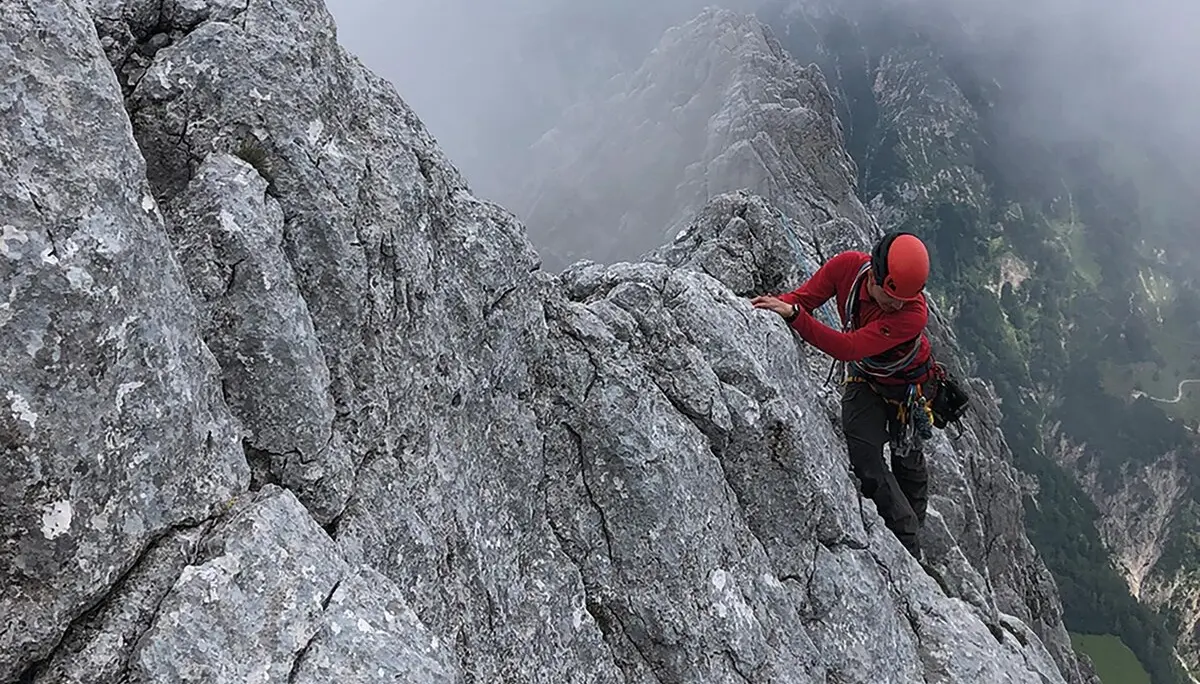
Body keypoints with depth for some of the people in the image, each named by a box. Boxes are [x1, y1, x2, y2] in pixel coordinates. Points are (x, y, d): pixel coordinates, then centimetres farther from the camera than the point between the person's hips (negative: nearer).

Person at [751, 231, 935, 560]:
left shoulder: (914, 314, -39)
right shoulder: (848, 266, -28)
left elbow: (847, 348, -45)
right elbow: (805, 296, -17)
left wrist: (793, 314, -54)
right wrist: (770, 305, -39)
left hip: (907, 383, -3)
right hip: (863, 378, 3)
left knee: (907, 459, 11)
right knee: (864, 458, -10)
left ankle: (909, 545, 32)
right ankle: (907, 537, 3)